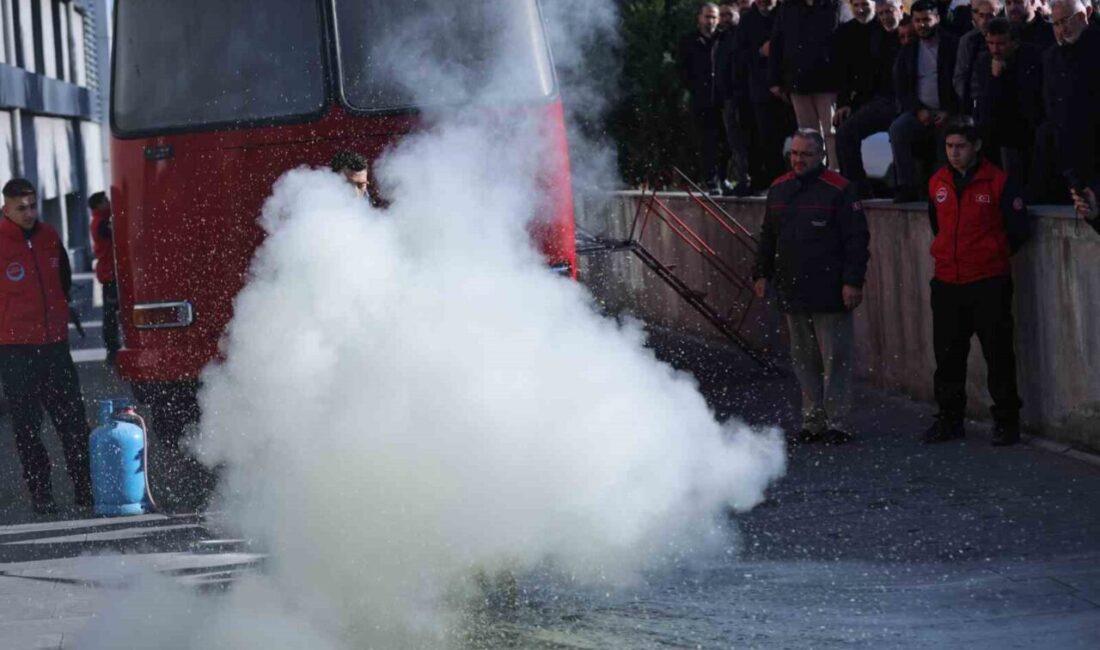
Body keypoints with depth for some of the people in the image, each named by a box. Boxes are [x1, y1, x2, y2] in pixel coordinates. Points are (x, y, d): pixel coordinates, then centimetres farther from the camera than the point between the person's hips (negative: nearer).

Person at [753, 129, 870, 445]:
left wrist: (853, 281, -13)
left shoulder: (839, 191, -7)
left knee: (835, 360, -3)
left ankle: (837, 422, 0)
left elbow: (857, 240, -9)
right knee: (804, 360, 10)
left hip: (830, 293, -6)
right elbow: (767, 237, 22)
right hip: (793, 292, 6)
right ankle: (812, 420, 17)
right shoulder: (779, 189, 12)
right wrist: (762, 273, 16)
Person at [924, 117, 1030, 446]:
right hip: (947, 283, 5)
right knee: (948, 354, 9)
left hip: (990, 283, -5)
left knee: (998, 354, -1)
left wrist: (994, 255, 6)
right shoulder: (938, 184, 7)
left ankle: (1006, 421, 7)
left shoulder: (998, 182, -8)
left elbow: (1018, 230, -3)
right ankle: (949, 418, 20)